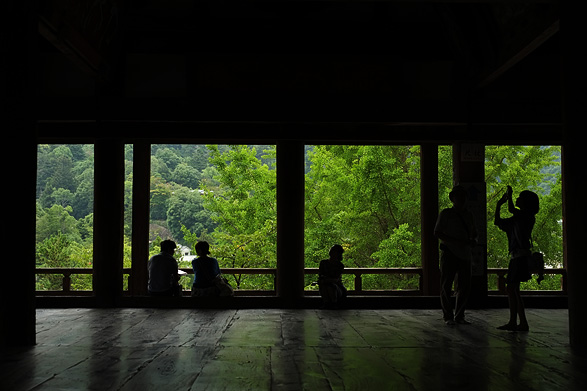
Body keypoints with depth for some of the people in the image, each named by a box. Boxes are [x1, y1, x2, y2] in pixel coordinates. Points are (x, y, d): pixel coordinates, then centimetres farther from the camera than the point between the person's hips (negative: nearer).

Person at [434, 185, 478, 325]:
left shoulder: (469, 215, 17)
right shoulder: (445, 214, 1)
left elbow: (474, 234, 25)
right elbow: (437, 232, -4)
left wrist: (473, 241, 0)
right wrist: (456, 241, -15)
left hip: (465, 255, 5)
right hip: (449, 254, -5)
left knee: (464, 287, 5)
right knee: (446, 286, -2)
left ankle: (459, 316, 17)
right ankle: (448, 316, 7)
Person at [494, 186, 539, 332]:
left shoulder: (528, 216, -5)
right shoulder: (516, 218, 19)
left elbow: (511, 210, -20)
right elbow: (498, 222, 24)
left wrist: (509, 196, -4)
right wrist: (499, 204, 20)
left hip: (522, 255, -9)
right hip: (515, 256, 9)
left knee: (512, 288, -11)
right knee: (511, 289, 8)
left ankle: (523, 323, -8)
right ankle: (513, 322, 12)